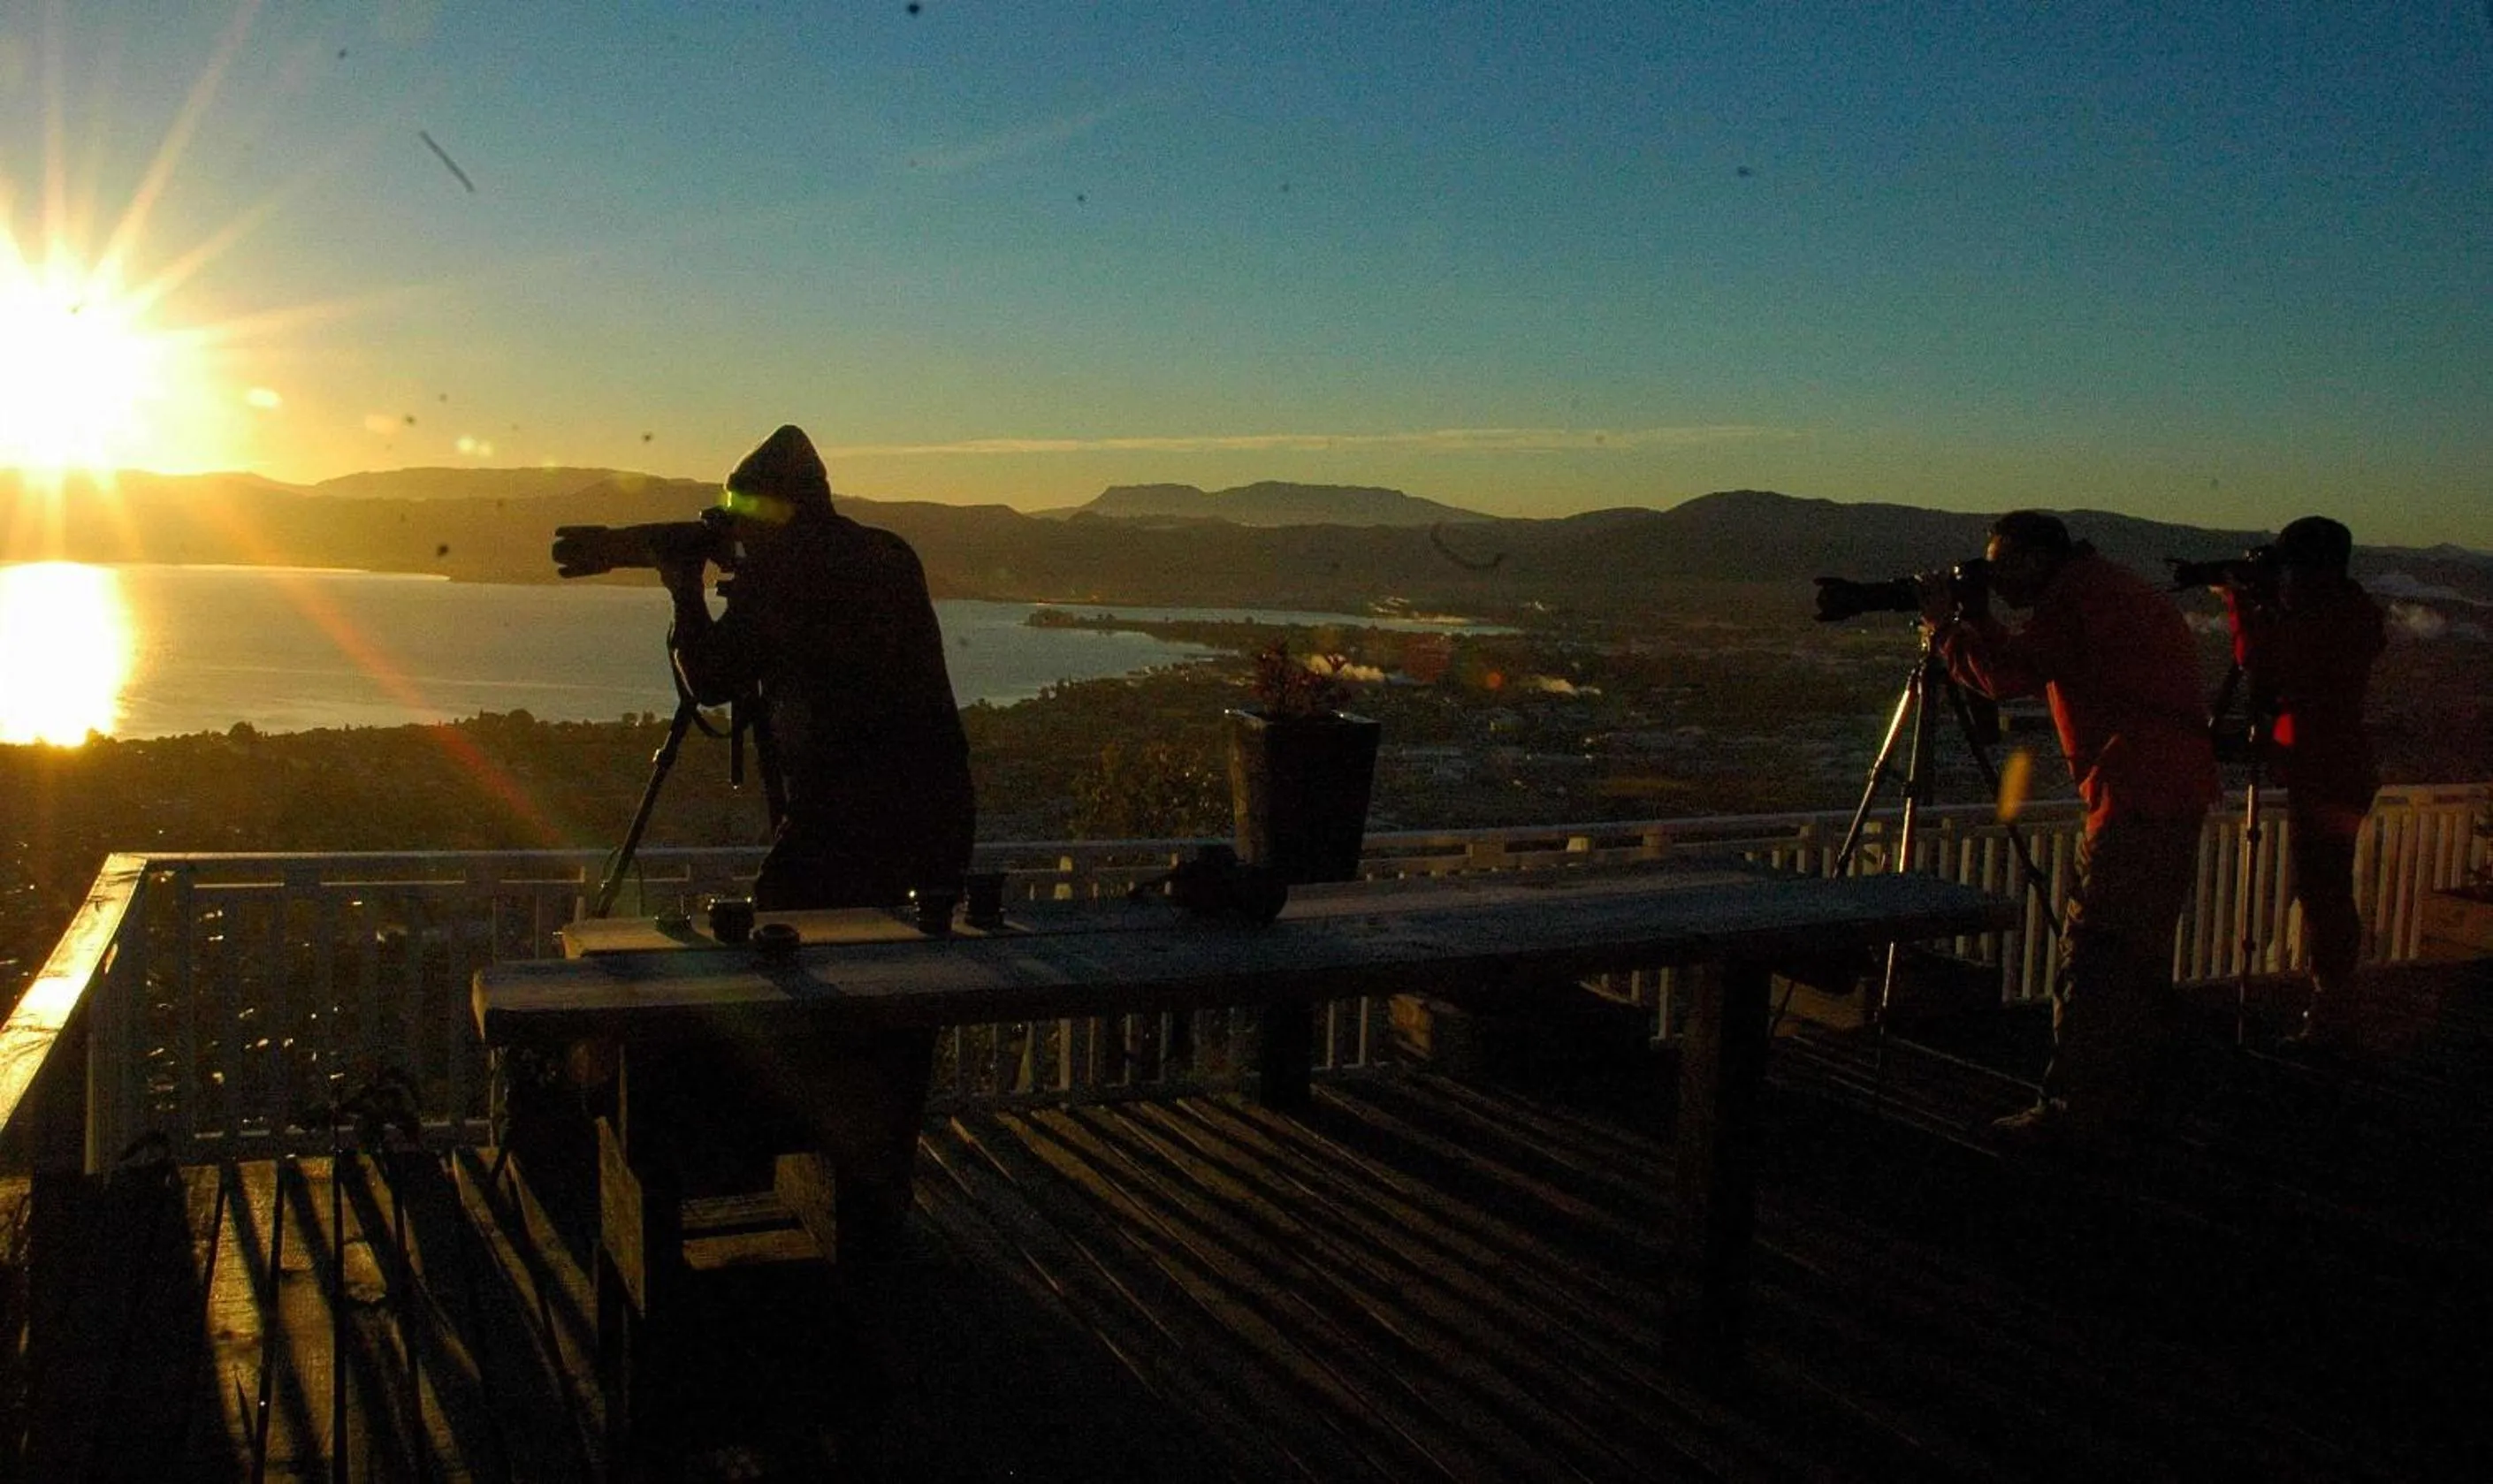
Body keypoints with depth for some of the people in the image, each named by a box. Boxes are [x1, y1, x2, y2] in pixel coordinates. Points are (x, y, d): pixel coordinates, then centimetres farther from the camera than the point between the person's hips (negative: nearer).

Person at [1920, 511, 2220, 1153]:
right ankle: (2127, 1103, 22)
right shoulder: (2116, 588, 22)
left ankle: (2077, 1111, -8)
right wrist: (1970, 616, 18)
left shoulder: (2078, 594, -9)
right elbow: (2030, 667, 25)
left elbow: (2008, 674, -17)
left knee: (2093, 953, -9)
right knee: (2139, 954, 15)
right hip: (2178, 792, 11)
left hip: (2137, 797, -11)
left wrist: (1945, 623, -4)